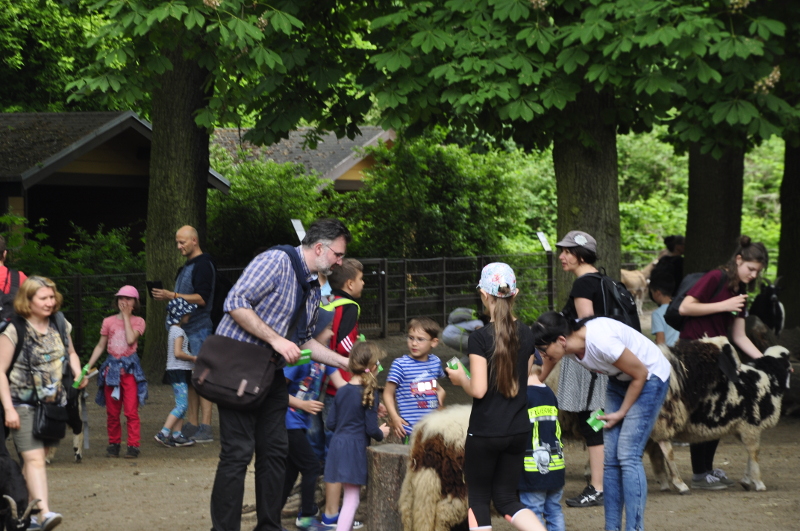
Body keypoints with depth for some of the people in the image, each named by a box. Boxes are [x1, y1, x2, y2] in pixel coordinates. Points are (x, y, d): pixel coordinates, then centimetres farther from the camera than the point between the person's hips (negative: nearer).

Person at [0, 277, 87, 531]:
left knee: (37, 457, 10)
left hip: (54, 403, 5)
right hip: (23, 404, -5)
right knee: (34, 458, -16)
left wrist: (78, 373, 2)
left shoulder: (60, 325, 6)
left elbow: (71, 353, 23)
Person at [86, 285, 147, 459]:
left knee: (131, 410, -8)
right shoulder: (108, 322, 9)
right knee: (112, 412, 5)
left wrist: (126, 316, -8)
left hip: (130, 368, -2)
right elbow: (100, 346, 11)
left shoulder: (138, 321, 4)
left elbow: (131, 340, -15)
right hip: (111, 367, 2)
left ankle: (133, 445, -6)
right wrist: (88, 366, 2)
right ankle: (113, 443, 15)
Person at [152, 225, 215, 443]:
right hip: (186, 327, 10)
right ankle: (192, 425, 13)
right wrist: (167, 296, 14)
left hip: (199, 328, -10)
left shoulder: (203, 265, -11)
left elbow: (202, 298, -20)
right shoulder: (187, 266, 20)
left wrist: (172, 296, -22)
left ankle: (205, 428, -12)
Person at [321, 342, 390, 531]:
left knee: (351, 498, 18)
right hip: (356, 449, -7)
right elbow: (371, 429, -13)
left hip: (338, 445, 7)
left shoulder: (342, 391, 7)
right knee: (351, 499, -5)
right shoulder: (369, 393, -12)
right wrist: (381, 433, 8)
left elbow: (331, 423, 8)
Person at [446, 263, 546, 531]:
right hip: (519, 430, 5)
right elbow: (525, 381, 11)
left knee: (478, 499, 10)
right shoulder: (526, 335, 2)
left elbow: (478, 390, -18)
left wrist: (460, 378, 2)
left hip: (485, 431, -5)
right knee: (506, 498, 15)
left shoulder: (480, 337, -15)